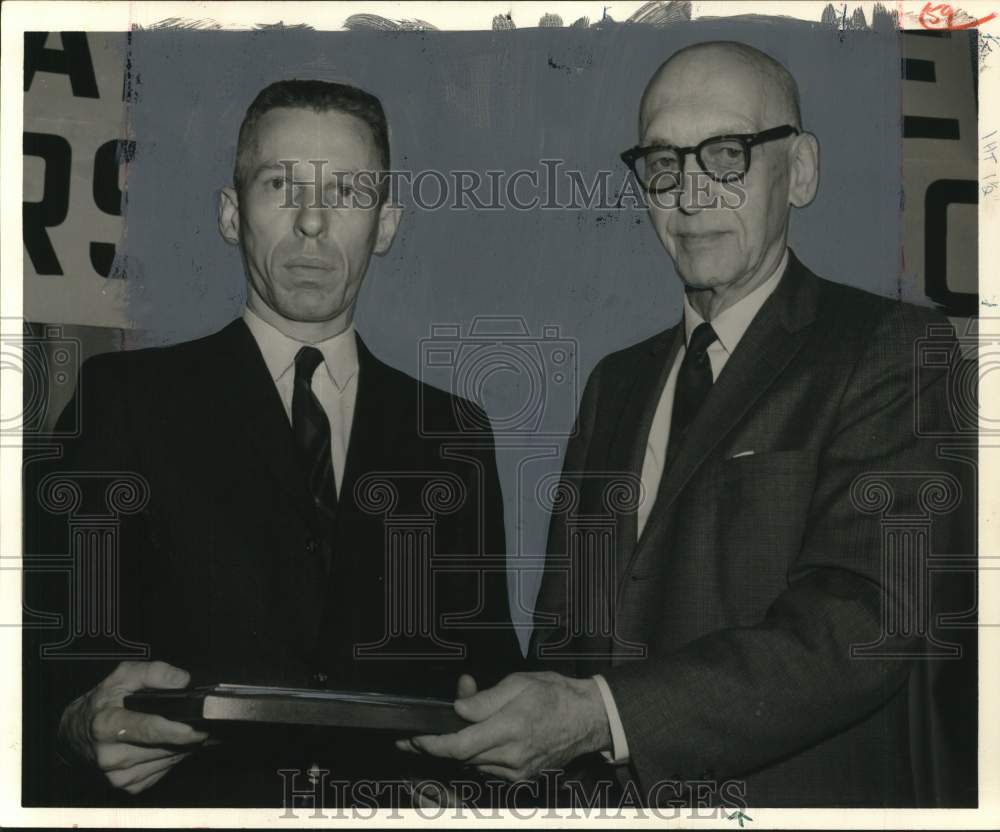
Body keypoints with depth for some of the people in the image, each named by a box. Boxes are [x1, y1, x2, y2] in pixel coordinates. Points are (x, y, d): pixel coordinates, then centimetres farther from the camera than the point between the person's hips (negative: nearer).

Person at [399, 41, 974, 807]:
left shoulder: (894, 351, -12)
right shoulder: (616, 384, 8)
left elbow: (862, 621, -23)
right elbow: (569, 623, 8)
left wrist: (599, 715, -30)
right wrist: (531, 724, -12)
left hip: (804, 797, -5)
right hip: (617, 796, 5)